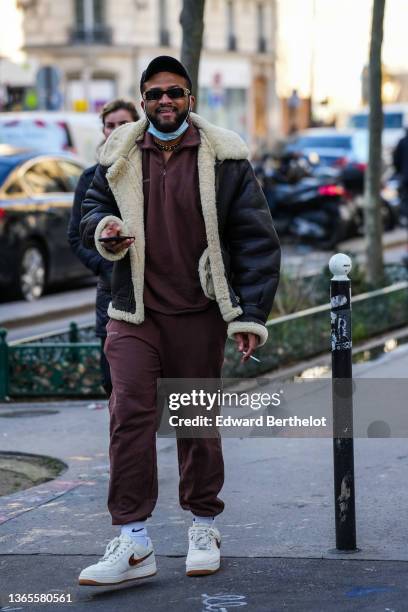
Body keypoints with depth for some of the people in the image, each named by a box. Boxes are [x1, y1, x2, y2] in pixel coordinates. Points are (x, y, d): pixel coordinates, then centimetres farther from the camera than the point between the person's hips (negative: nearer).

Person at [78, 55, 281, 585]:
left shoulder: (225, 159, -2)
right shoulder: (119, 159, 5)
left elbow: (257, 239, -1)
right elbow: (92, 207, 21)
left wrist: (252, 314, -6)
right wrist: (103, 228, -5)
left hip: (200, 313, -1)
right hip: (134, 312, 1)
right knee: (130, 413, -10)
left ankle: (204, 526, 24)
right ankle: (133, 542, -8)